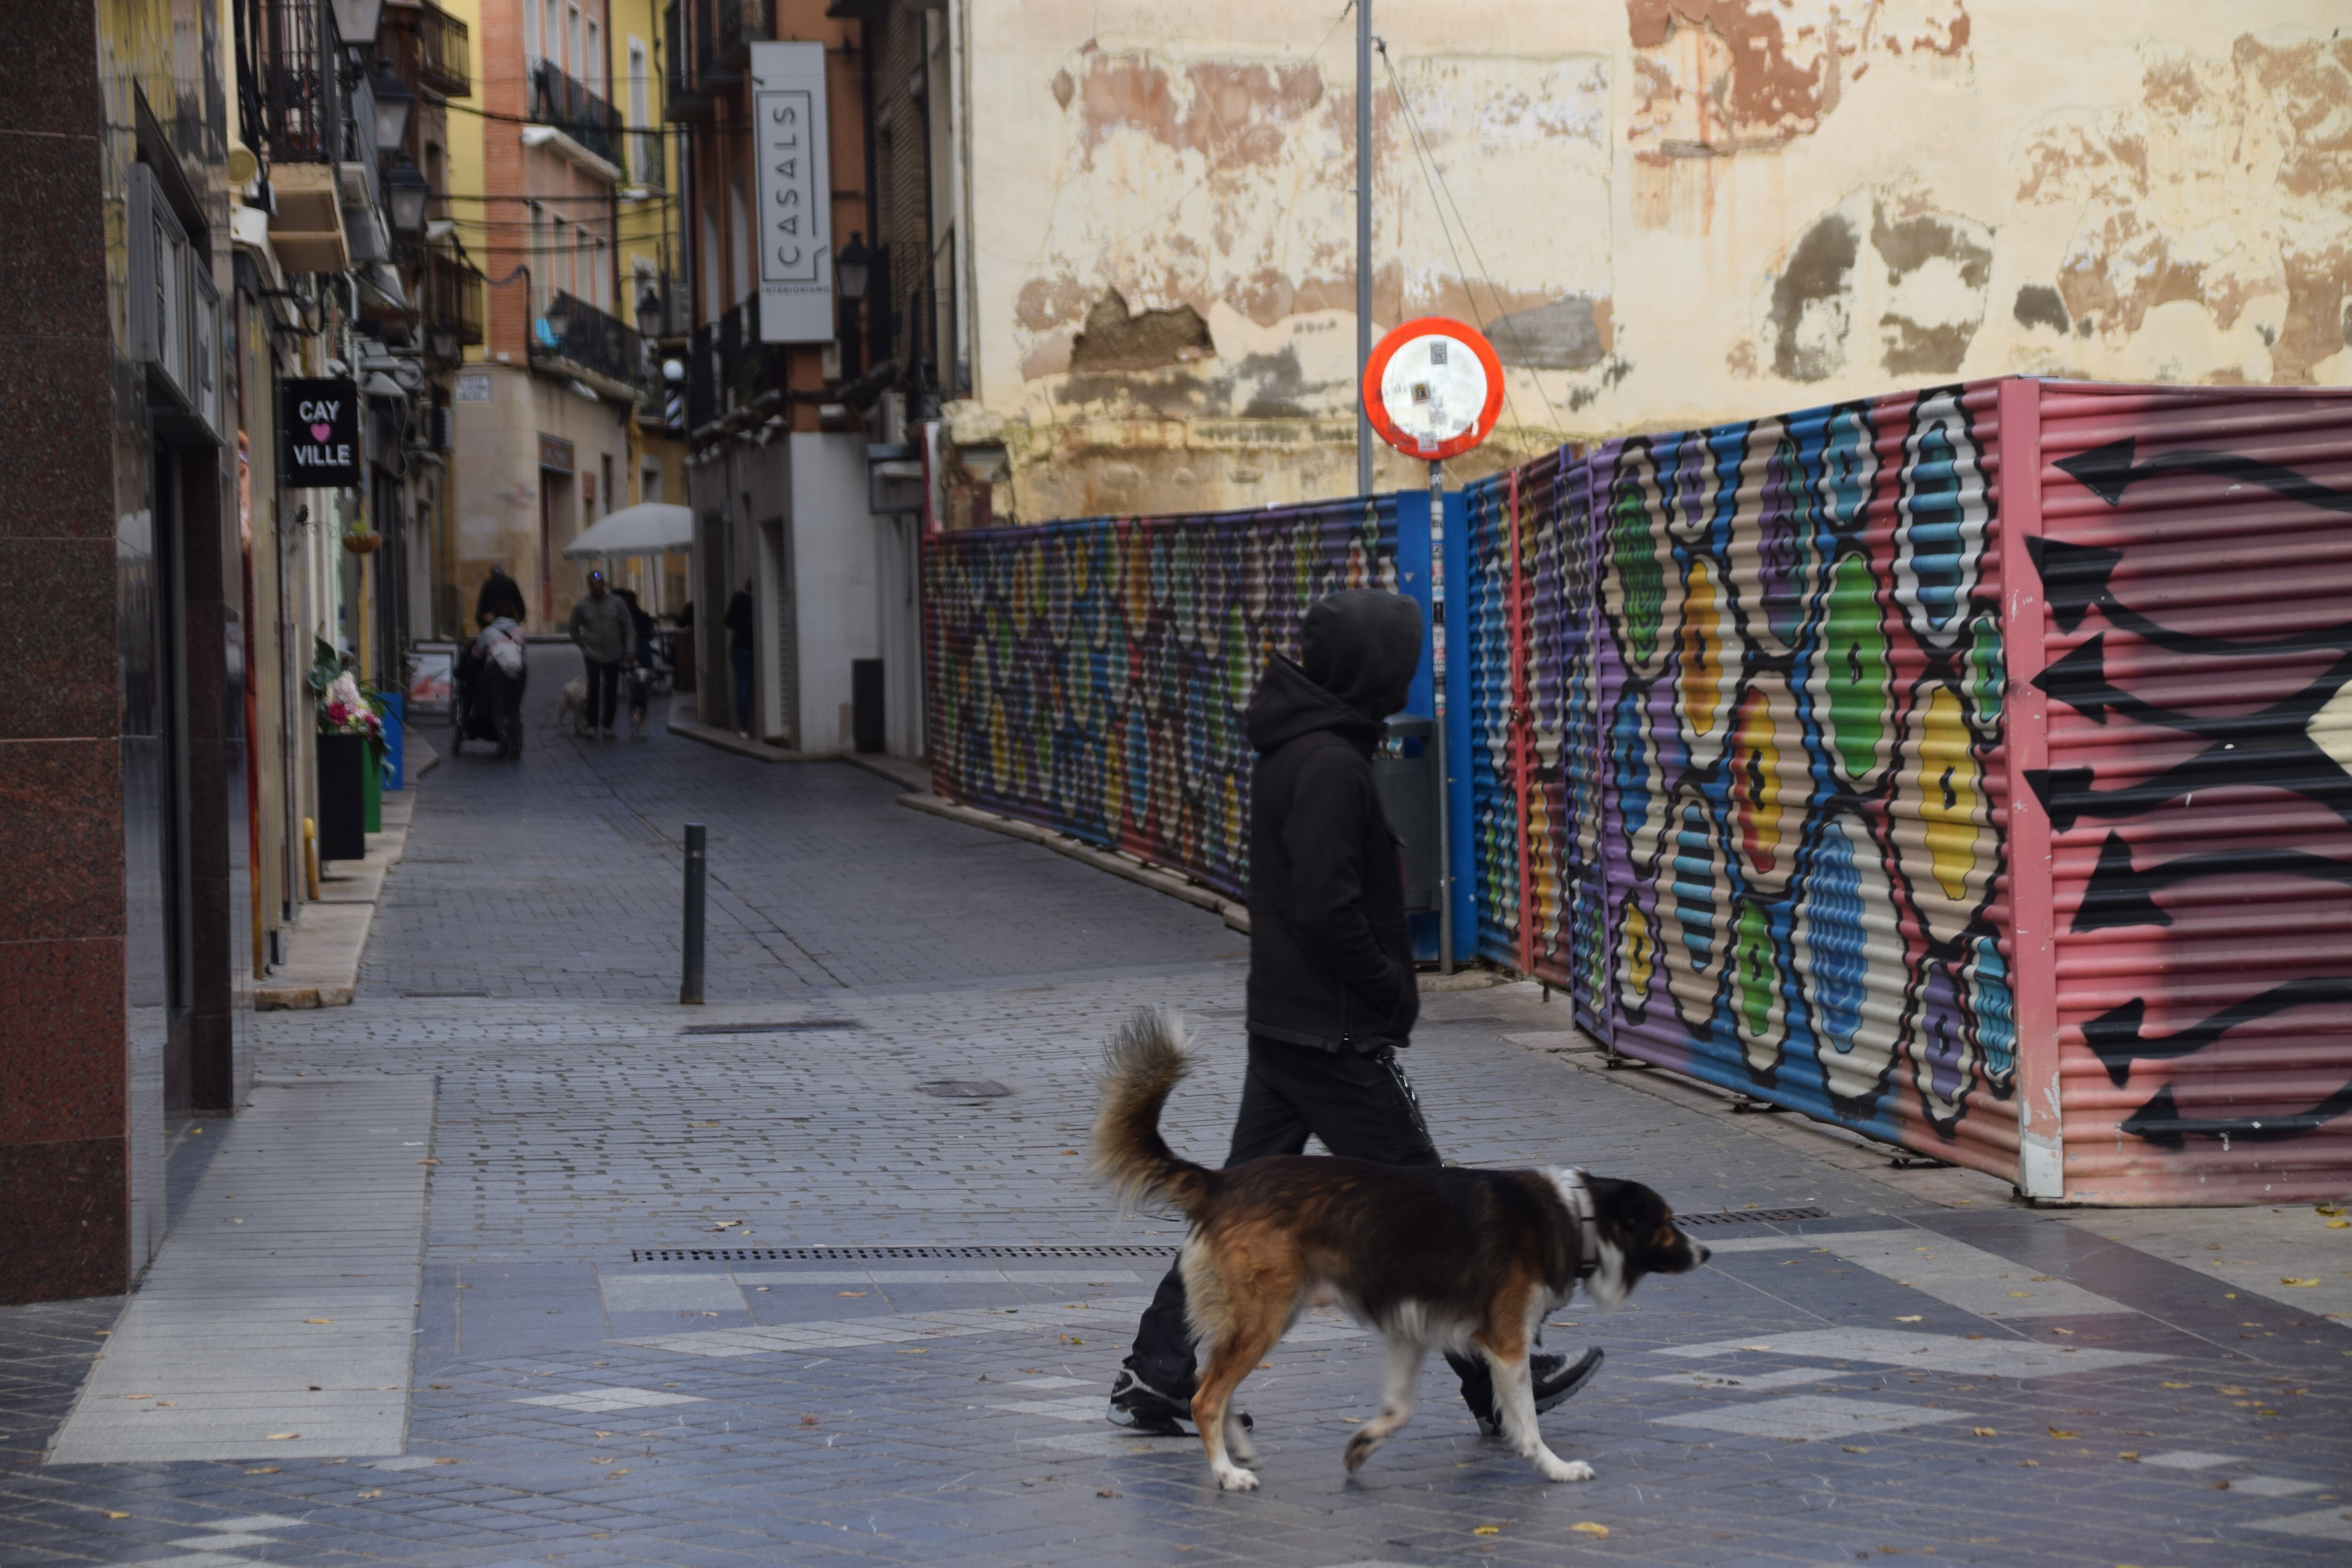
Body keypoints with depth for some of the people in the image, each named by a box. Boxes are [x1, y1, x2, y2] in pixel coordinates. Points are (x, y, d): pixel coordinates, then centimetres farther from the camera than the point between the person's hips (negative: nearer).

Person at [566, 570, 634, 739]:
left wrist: (629, 649, -6)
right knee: (594, 686, -17)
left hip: (614, 655, 1)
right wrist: (584, 645, 6)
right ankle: (592, 724, -9)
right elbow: (573, 628, 13)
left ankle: (607, 725, 16)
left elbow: (629, 628, 2)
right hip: (593, 655, -1)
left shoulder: (617, 604, -2)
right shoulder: (582, 607, -1)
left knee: (611, 692, 5)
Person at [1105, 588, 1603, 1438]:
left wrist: (1388, 985, 12)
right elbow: (1328, 908, -25)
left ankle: (1158, 1377, 12)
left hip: (1281, 1023, 9)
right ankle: (1501, 1383, 11)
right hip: (1337, 1038, -9)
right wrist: (1394, 993, -12)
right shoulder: (1329, 764, -20)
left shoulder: (1289, 750, 12)